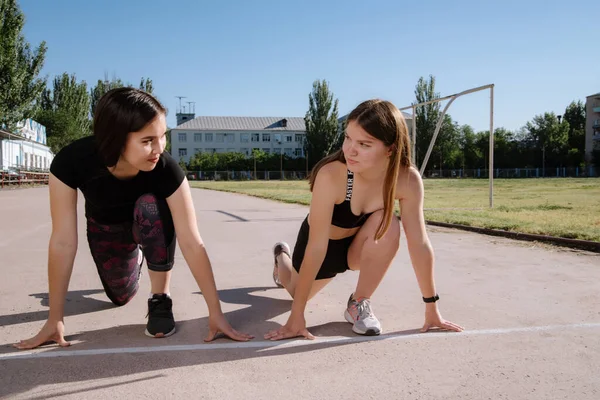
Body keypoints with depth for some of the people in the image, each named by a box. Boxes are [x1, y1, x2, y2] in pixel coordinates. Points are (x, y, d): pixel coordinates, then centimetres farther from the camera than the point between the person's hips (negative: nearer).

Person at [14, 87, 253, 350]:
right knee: (121, 296, 11)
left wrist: (215, 313, -36)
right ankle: (135, 257, 44)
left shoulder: (165, 168, -39)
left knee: (151, 207, -36)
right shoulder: (71, 161, -37)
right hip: (105, 228, 2)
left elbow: (192, 243, -36)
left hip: (149, 223, -2)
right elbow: (63, 242, -32)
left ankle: (160, 299, -16)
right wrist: (55, 320, -28)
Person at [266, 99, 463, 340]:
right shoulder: (331, 175, -38)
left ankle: (359, 303, -11)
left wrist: (432, 309, -17)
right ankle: (282, 257, 53)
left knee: (388, 226, -31)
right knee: (299, 291, 20)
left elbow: (419, 243, -22)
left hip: (357, 244, 2)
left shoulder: (408, 180, -29)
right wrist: (296, 315, -33)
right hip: (323, 245, -1)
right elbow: (316, 247, -36)